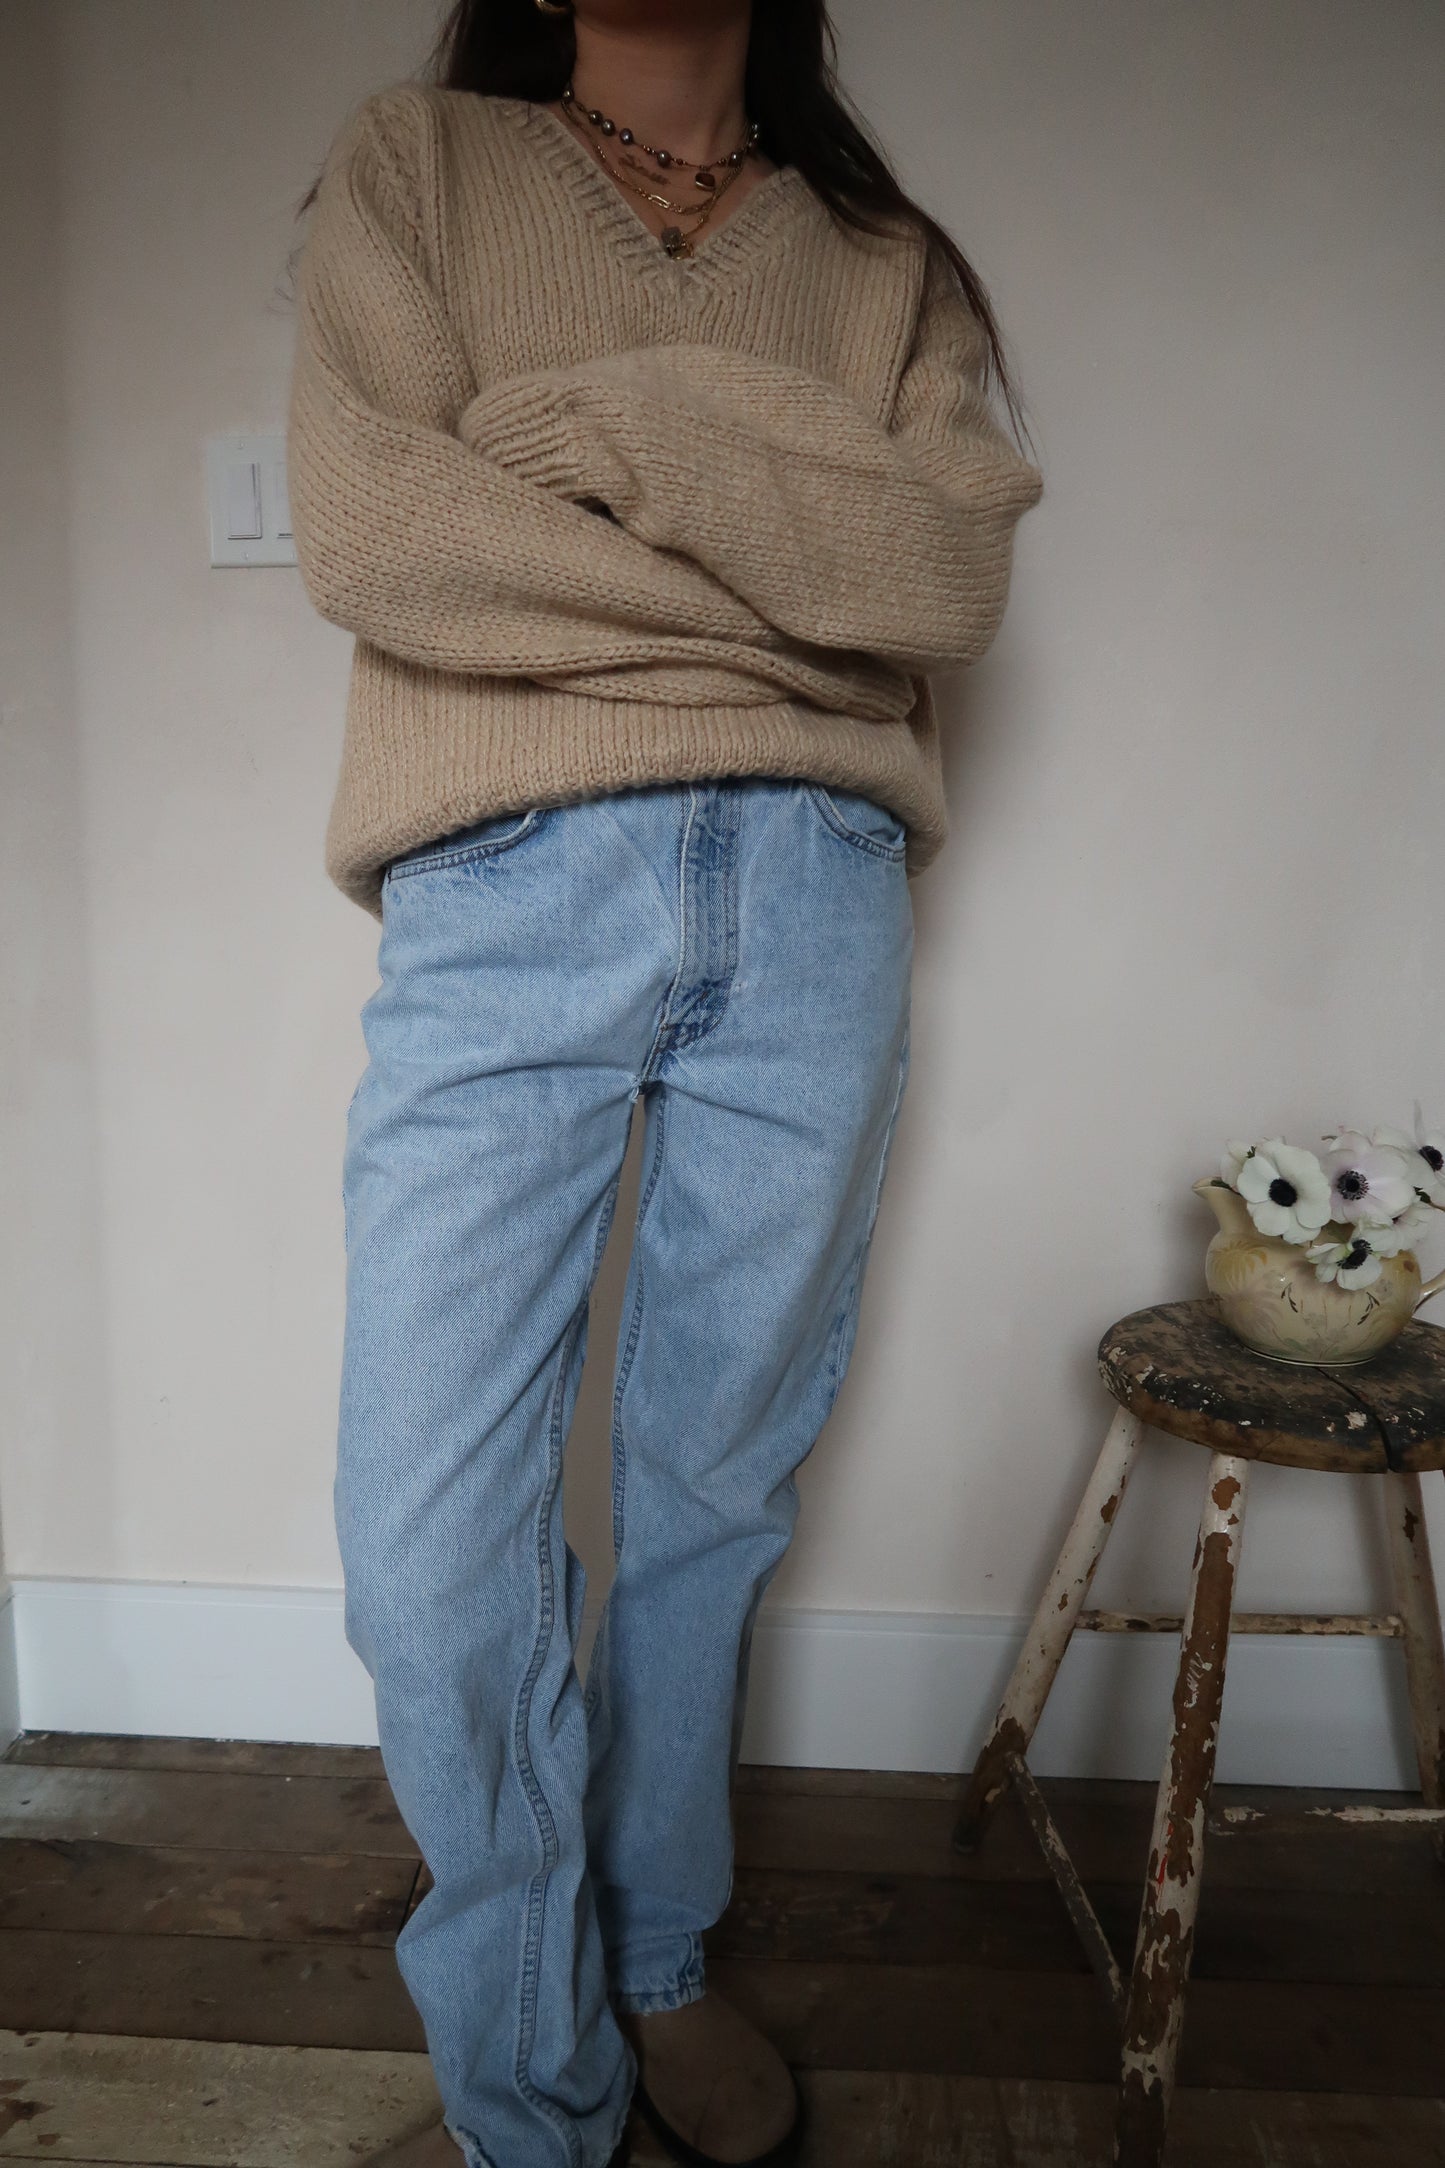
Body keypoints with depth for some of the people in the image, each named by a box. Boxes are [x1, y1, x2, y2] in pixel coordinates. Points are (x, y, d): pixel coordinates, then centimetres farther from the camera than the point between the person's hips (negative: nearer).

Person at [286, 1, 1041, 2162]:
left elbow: (957, 571, 0)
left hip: (812, 902, 2)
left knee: (716, 1486, 10)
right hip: (505, 896, -1)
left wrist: (625, 414, -7)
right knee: (432, 1552, -5)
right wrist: (799, 590, -3)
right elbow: (368, 527, -4)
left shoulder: (884, 252, 19)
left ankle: (663, 1965, 34)